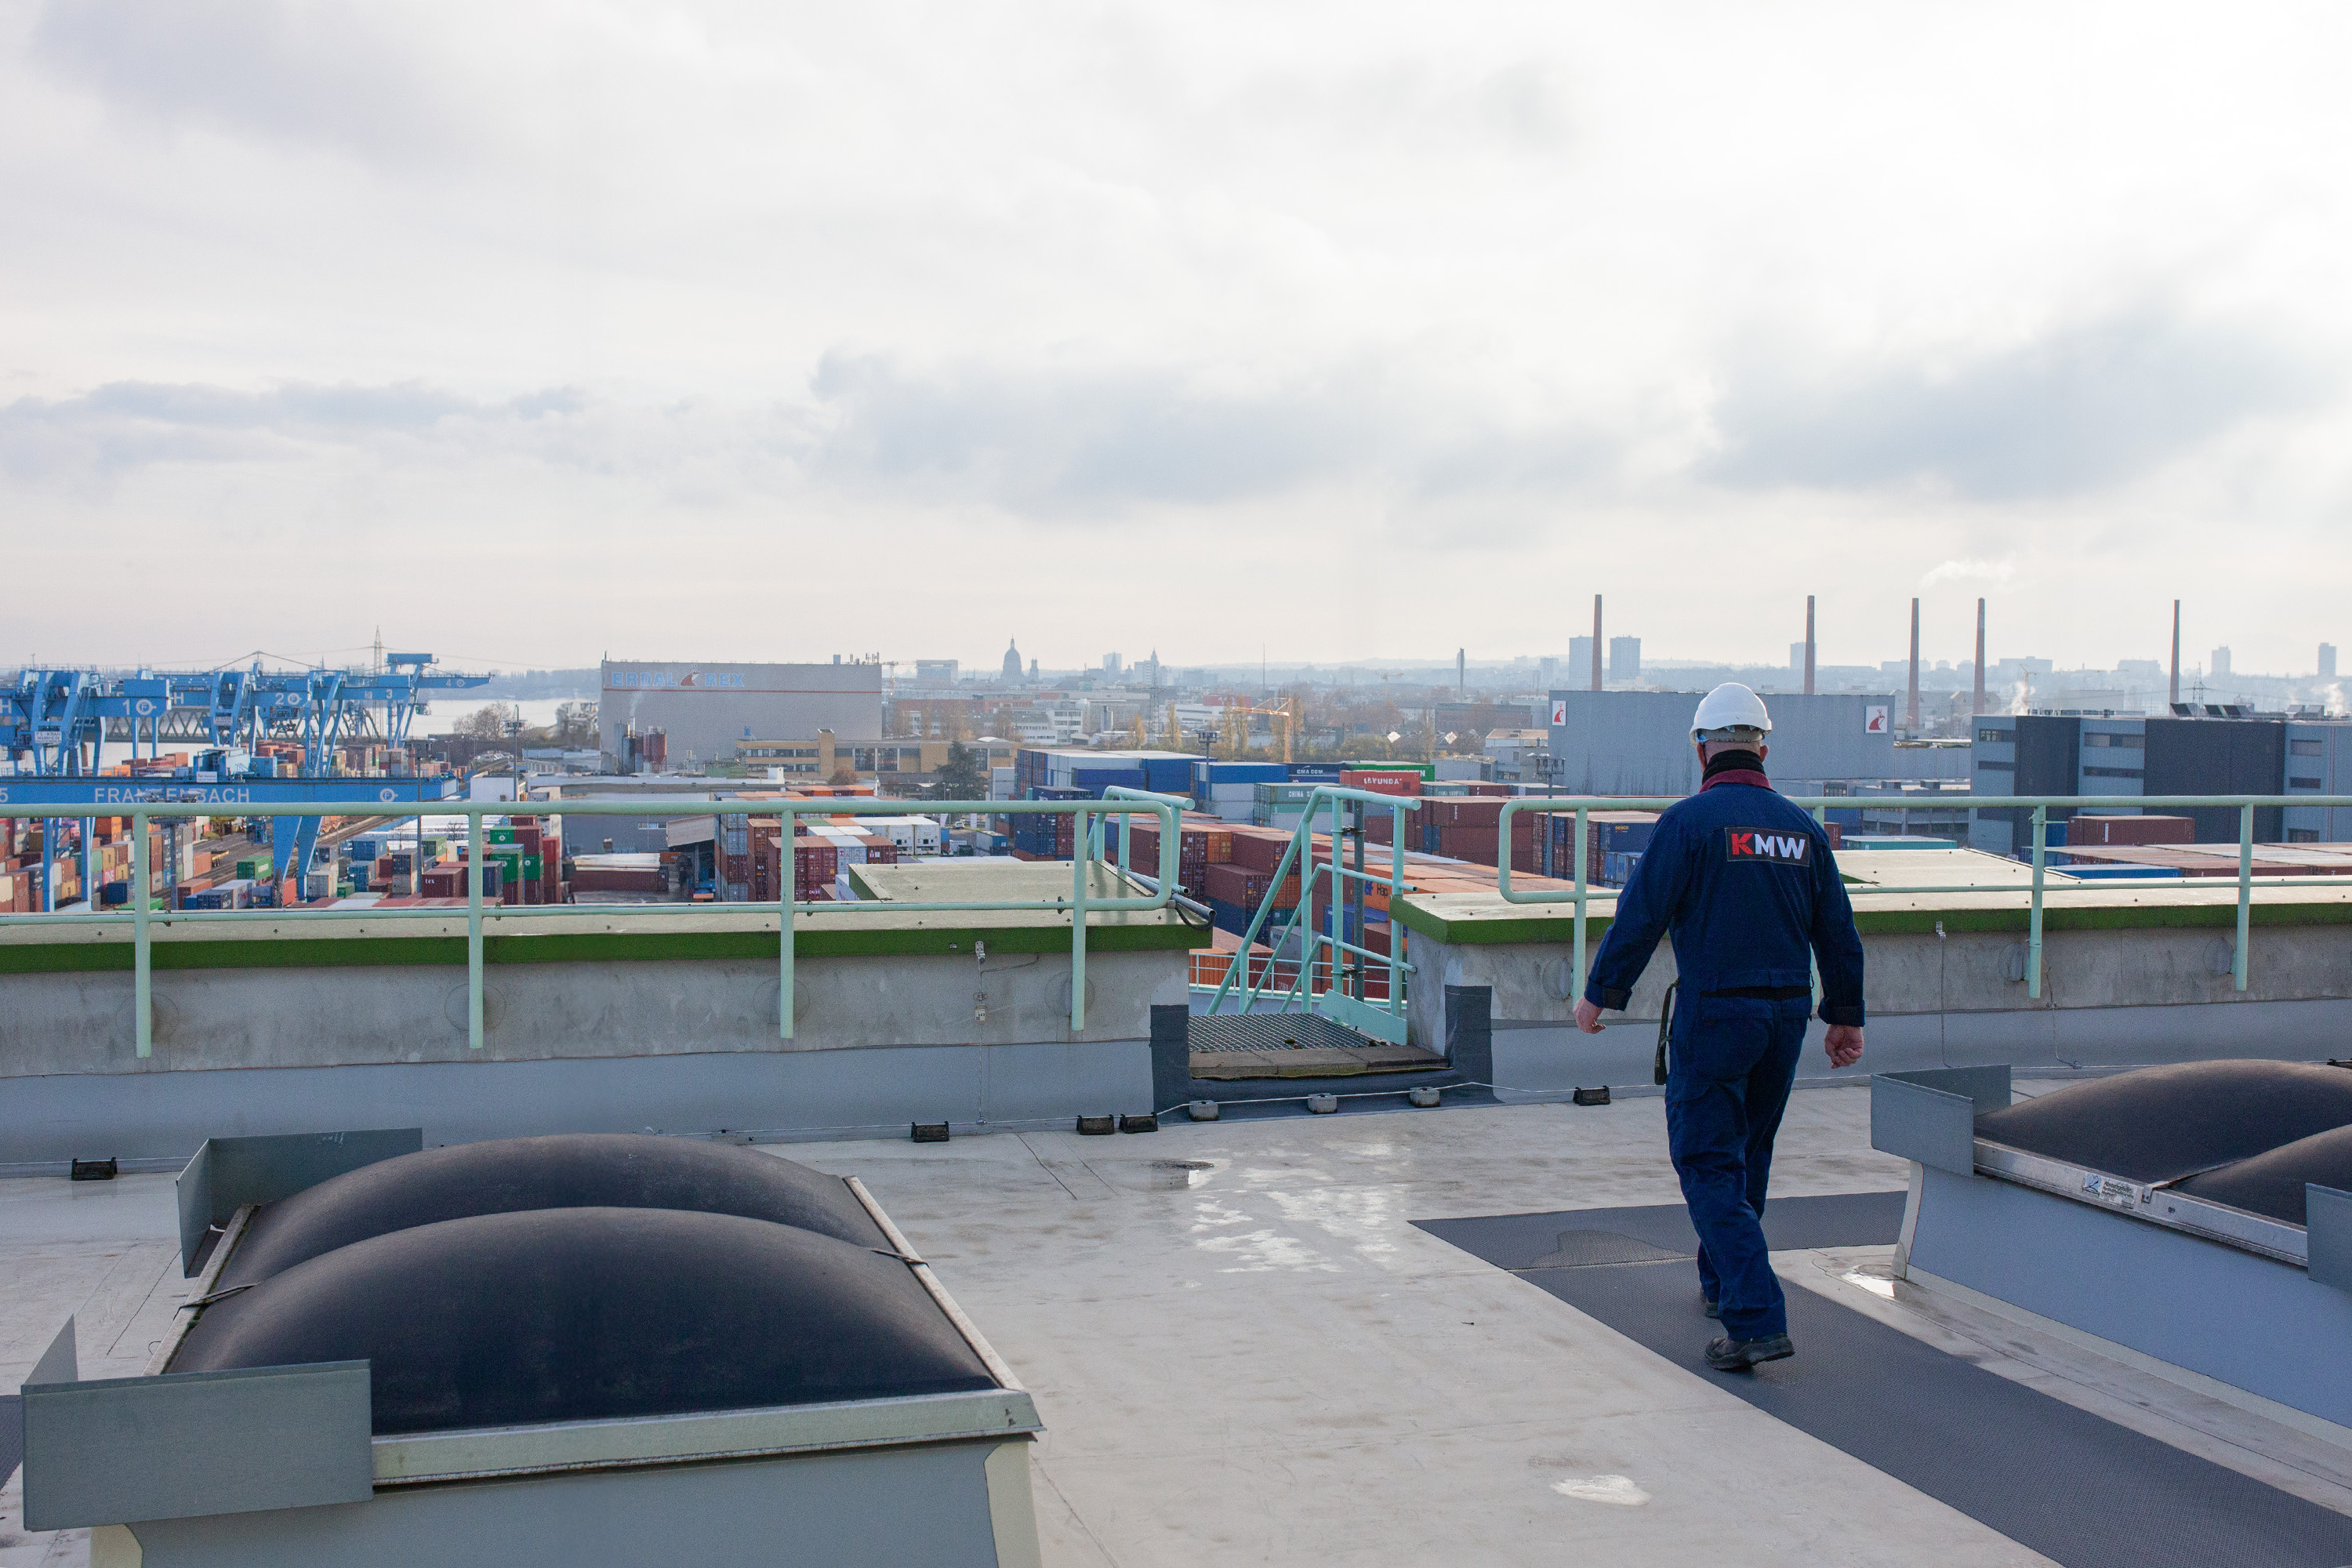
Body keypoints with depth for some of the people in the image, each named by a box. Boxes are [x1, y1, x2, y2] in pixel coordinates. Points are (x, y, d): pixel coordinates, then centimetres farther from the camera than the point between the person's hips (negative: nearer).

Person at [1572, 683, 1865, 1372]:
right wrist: (1845, 1016, 20)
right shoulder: (1801, 828, 7)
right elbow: (1838, 931, 11)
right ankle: (1722, 1283, 38)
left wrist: (1598, 996, -3)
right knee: (1747, 1154, 21)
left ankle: (1757, 1320, -14)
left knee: (1708, 1163, -3)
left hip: (1713, 1012, -6)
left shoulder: (1690, 821, -10)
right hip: (1786, 1012, 6)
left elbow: (1640, 916, -13)